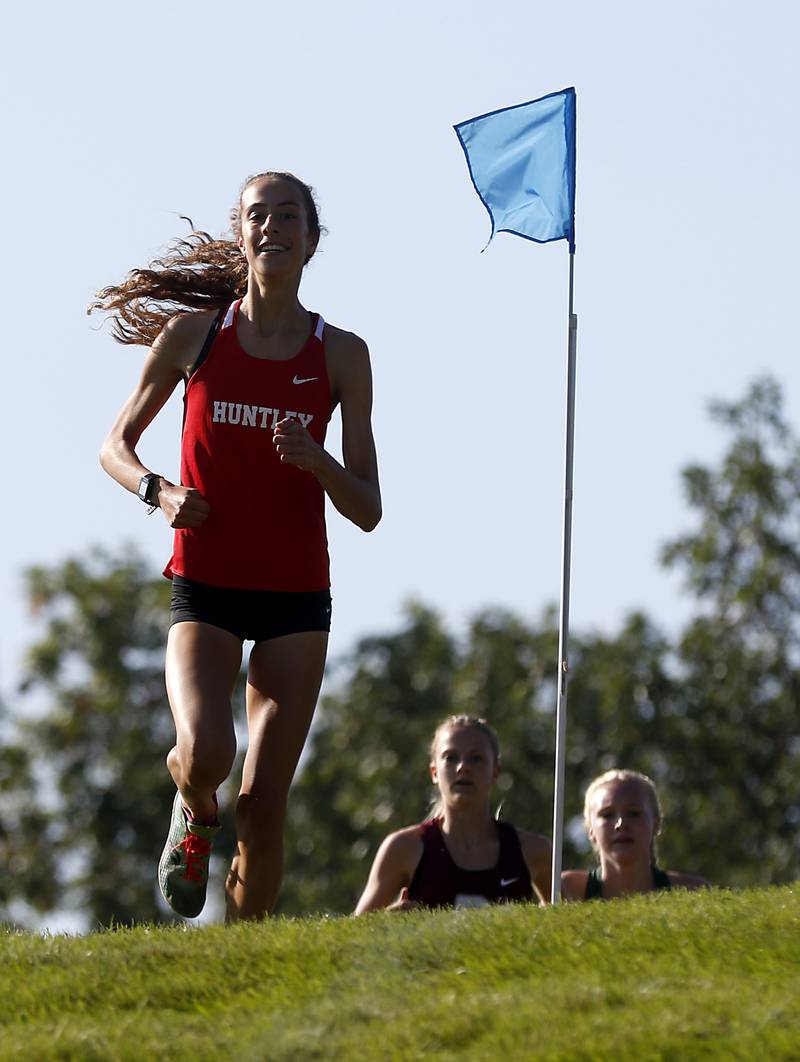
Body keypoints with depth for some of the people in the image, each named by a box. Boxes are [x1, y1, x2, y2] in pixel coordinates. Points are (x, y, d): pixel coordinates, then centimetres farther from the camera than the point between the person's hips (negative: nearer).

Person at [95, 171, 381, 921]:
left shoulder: (340, 355, 3)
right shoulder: (192, 335, 2)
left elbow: (367, 511, 3)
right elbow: (115, 445, 13)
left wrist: (316, 461, -18)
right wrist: (158, 491, -8)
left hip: (296, 597, 1)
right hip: (206, 585, -1)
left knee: (263, 804, -6)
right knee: (204, 755, -25)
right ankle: (194, 813, 11)